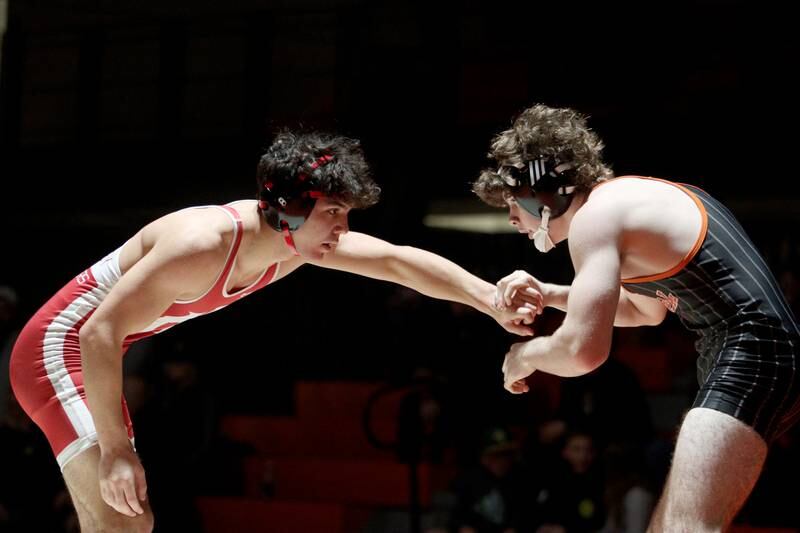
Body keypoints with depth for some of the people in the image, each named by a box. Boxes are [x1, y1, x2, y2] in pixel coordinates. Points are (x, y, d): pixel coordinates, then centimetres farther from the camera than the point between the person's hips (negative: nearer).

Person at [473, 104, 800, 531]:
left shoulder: (596, 215, -8)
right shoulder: (632, 196, 23)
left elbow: (584, 349, -18)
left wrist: (524, 356, 4)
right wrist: (549, 295, 26)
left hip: (750, 355, -11)